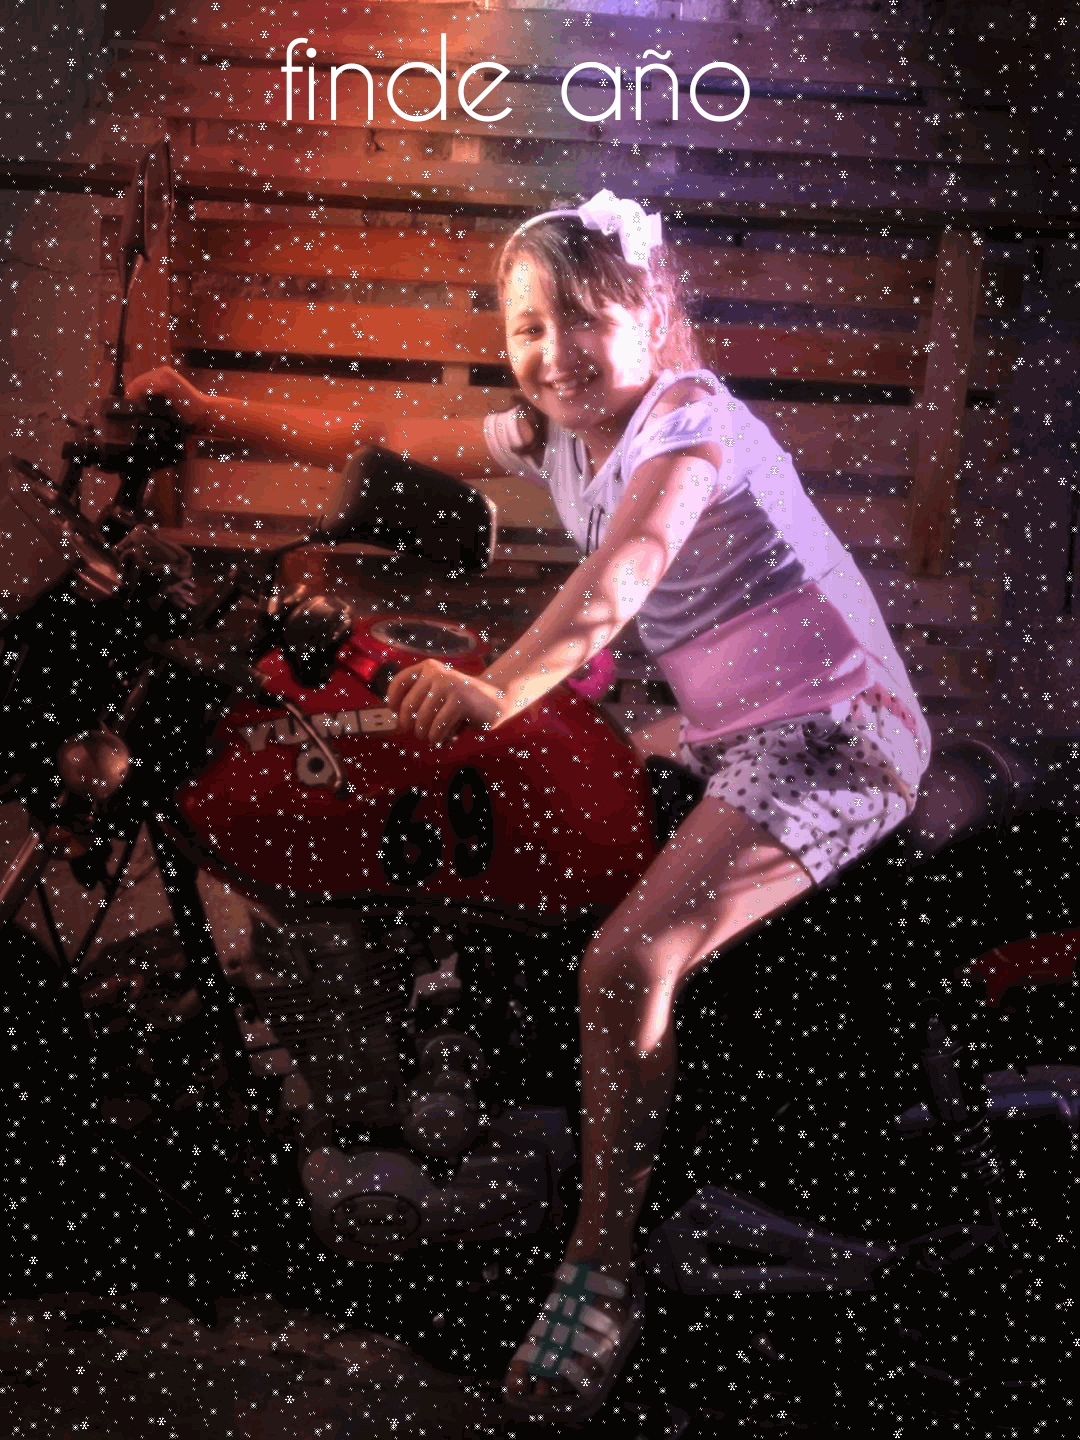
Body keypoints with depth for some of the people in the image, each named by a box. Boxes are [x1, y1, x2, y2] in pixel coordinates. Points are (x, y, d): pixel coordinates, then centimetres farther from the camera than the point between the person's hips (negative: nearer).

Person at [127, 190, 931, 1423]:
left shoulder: (688, 418, -15)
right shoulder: (552, 435, 9)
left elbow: (619, 576, -34)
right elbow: (381, 441, 14)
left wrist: (499, 692, -50)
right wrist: (210, 412, 14)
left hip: (836, 734, -9)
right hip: (722, 730, 9)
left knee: (626, 965, -22)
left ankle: (600, 1276, -11)